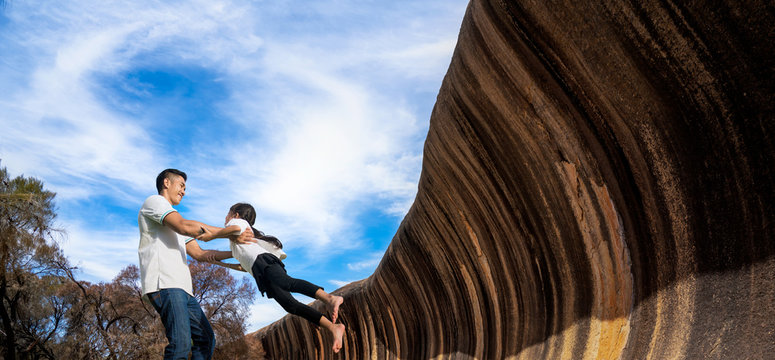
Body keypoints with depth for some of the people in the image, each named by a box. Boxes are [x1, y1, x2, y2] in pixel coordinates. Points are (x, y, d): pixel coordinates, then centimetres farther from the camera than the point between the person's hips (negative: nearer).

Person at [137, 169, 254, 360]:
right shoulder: (154, 201, 6)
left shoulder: (175, 223, 35)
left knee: (206, 339, 4)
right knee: (181, 343, -23)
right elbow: (184, 226, -12)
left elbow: (199, 254, 30)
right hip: (164, 283, -10)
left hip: (182, 287, 10)